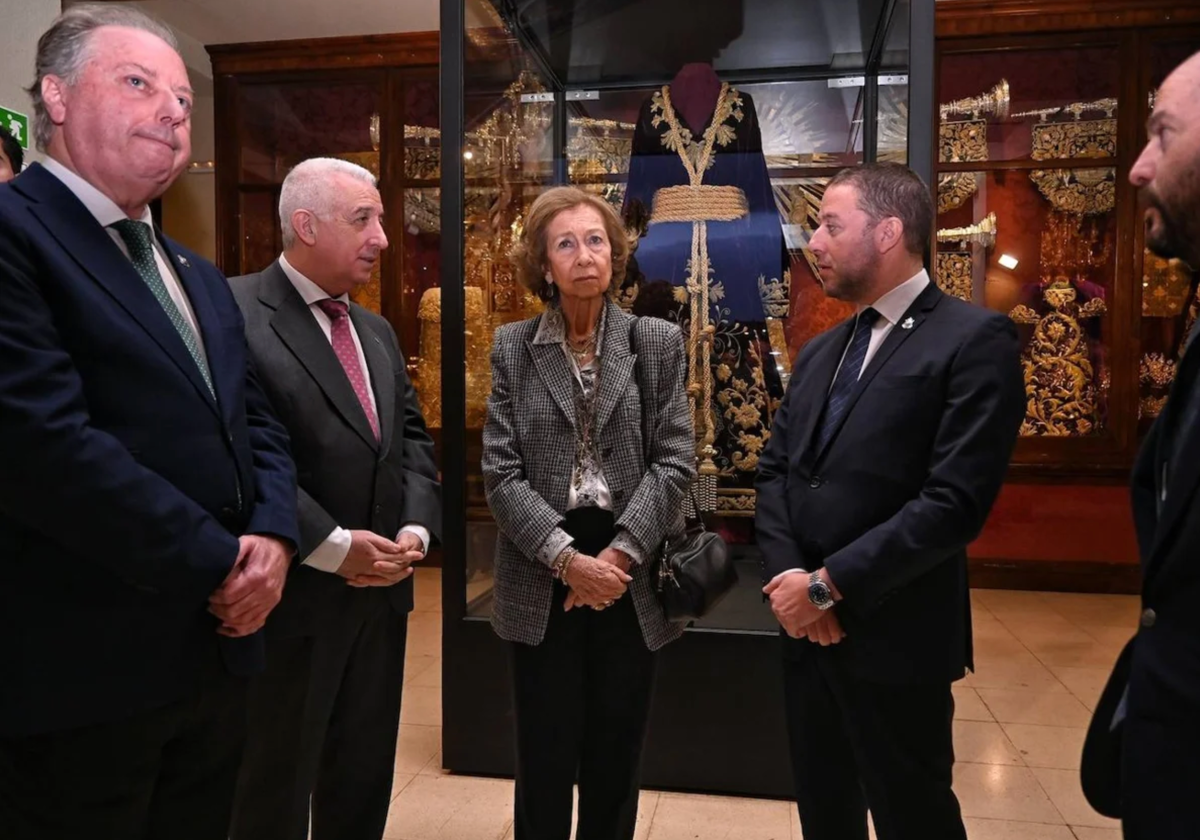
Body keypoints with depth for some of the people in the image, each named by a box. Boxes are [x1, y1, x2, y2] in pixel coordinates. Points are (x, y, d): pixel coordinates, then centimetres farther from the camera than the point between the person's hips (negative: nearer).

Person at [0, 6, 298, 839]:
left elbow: (256, 421, 14)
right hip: (81, 672, -7)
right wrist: (219, 564, -16)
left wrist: (273, 535, -5)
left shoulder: (199, 276, 15)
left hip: (215, 655, 8)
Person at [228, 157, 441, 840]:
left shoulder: (377, 331, 15)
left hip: (382, 590, 8)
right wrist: (331, 546, -19)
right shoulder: (235, 312, -12)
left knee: (365, 782, 20)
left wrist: (415, 530, -3)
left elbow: (413, 438, 13)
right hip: (292, 595, -7)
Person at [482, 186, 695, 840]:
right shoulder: (512, 348, 1)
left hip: (631, 575, 1)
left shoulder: (659, 342, 2)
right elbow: (502, 472, -5)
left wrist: (620, 553, -14)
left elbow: (674, 461, -4)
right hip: (542, 579, 0)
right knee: (543, 760, 10)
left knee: (616, 758, 14)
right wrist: (567, 558, -15)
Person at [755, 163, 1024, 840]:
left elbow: (955, 502, -20)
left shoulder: (975, 340, -12)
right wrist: (787, 575, -7)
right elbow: (776, 470, 9)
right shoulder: (820, 352, 13)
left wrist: (828, 586, -17)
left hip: (892, 637, -6)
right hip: (805, 626, 7)